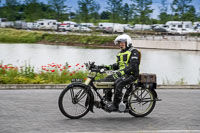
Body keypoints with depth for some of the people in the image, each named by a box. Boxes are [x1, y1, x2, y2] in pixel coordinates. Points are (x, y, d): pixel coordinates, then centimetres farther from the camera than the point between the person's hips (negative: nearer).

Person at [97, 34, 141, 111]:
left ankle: (115, 105, -31)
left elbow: (133, 66, -21)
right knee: (105, 81, -4)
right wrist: (107, 67, 9)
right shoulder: (121, 53, 22)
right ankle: (108, 101, 2)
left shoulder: (133, 52, -8)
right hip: (121, 73, 10)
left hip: (131, 74, -9)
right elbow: (118, 65, 26)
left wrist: (121, 72, -32)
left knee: (118, 83, -36)